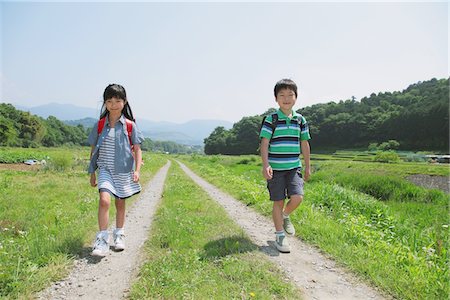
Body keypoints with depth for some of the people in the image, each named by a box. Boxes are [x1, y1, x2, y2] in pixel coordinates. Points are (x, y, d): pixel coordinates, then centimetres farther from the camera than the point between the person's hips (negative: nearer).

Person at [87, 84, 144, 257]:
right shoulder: (100, 125, 2)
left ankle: (119, 236, 31)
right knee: (104, 200, -20)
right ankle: (102, 240, -11)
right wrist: (92, 173, 10)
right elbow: (93, 150, 9)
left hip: (124, 170, 0)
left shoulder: (130, 125, -3)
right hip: (105, 169, 0)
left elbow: (137, 149, -2)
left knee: (120, 203, 12)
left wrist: (137, 170, -13)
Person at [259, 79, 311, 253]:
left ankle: (285, 216, 22)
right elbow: (264, 143, -8)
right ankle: (280, 236, 19)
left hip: (294, 167, 3)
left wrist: (307, 166, 15)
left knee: (297, 197, -12)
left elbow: (304, 144, 13)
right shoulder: (271, 119, -5)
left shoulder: (300, 120, 7)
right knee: (278, 202, 3)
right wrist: (265, 165, -19)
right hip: (275, 168, -3)